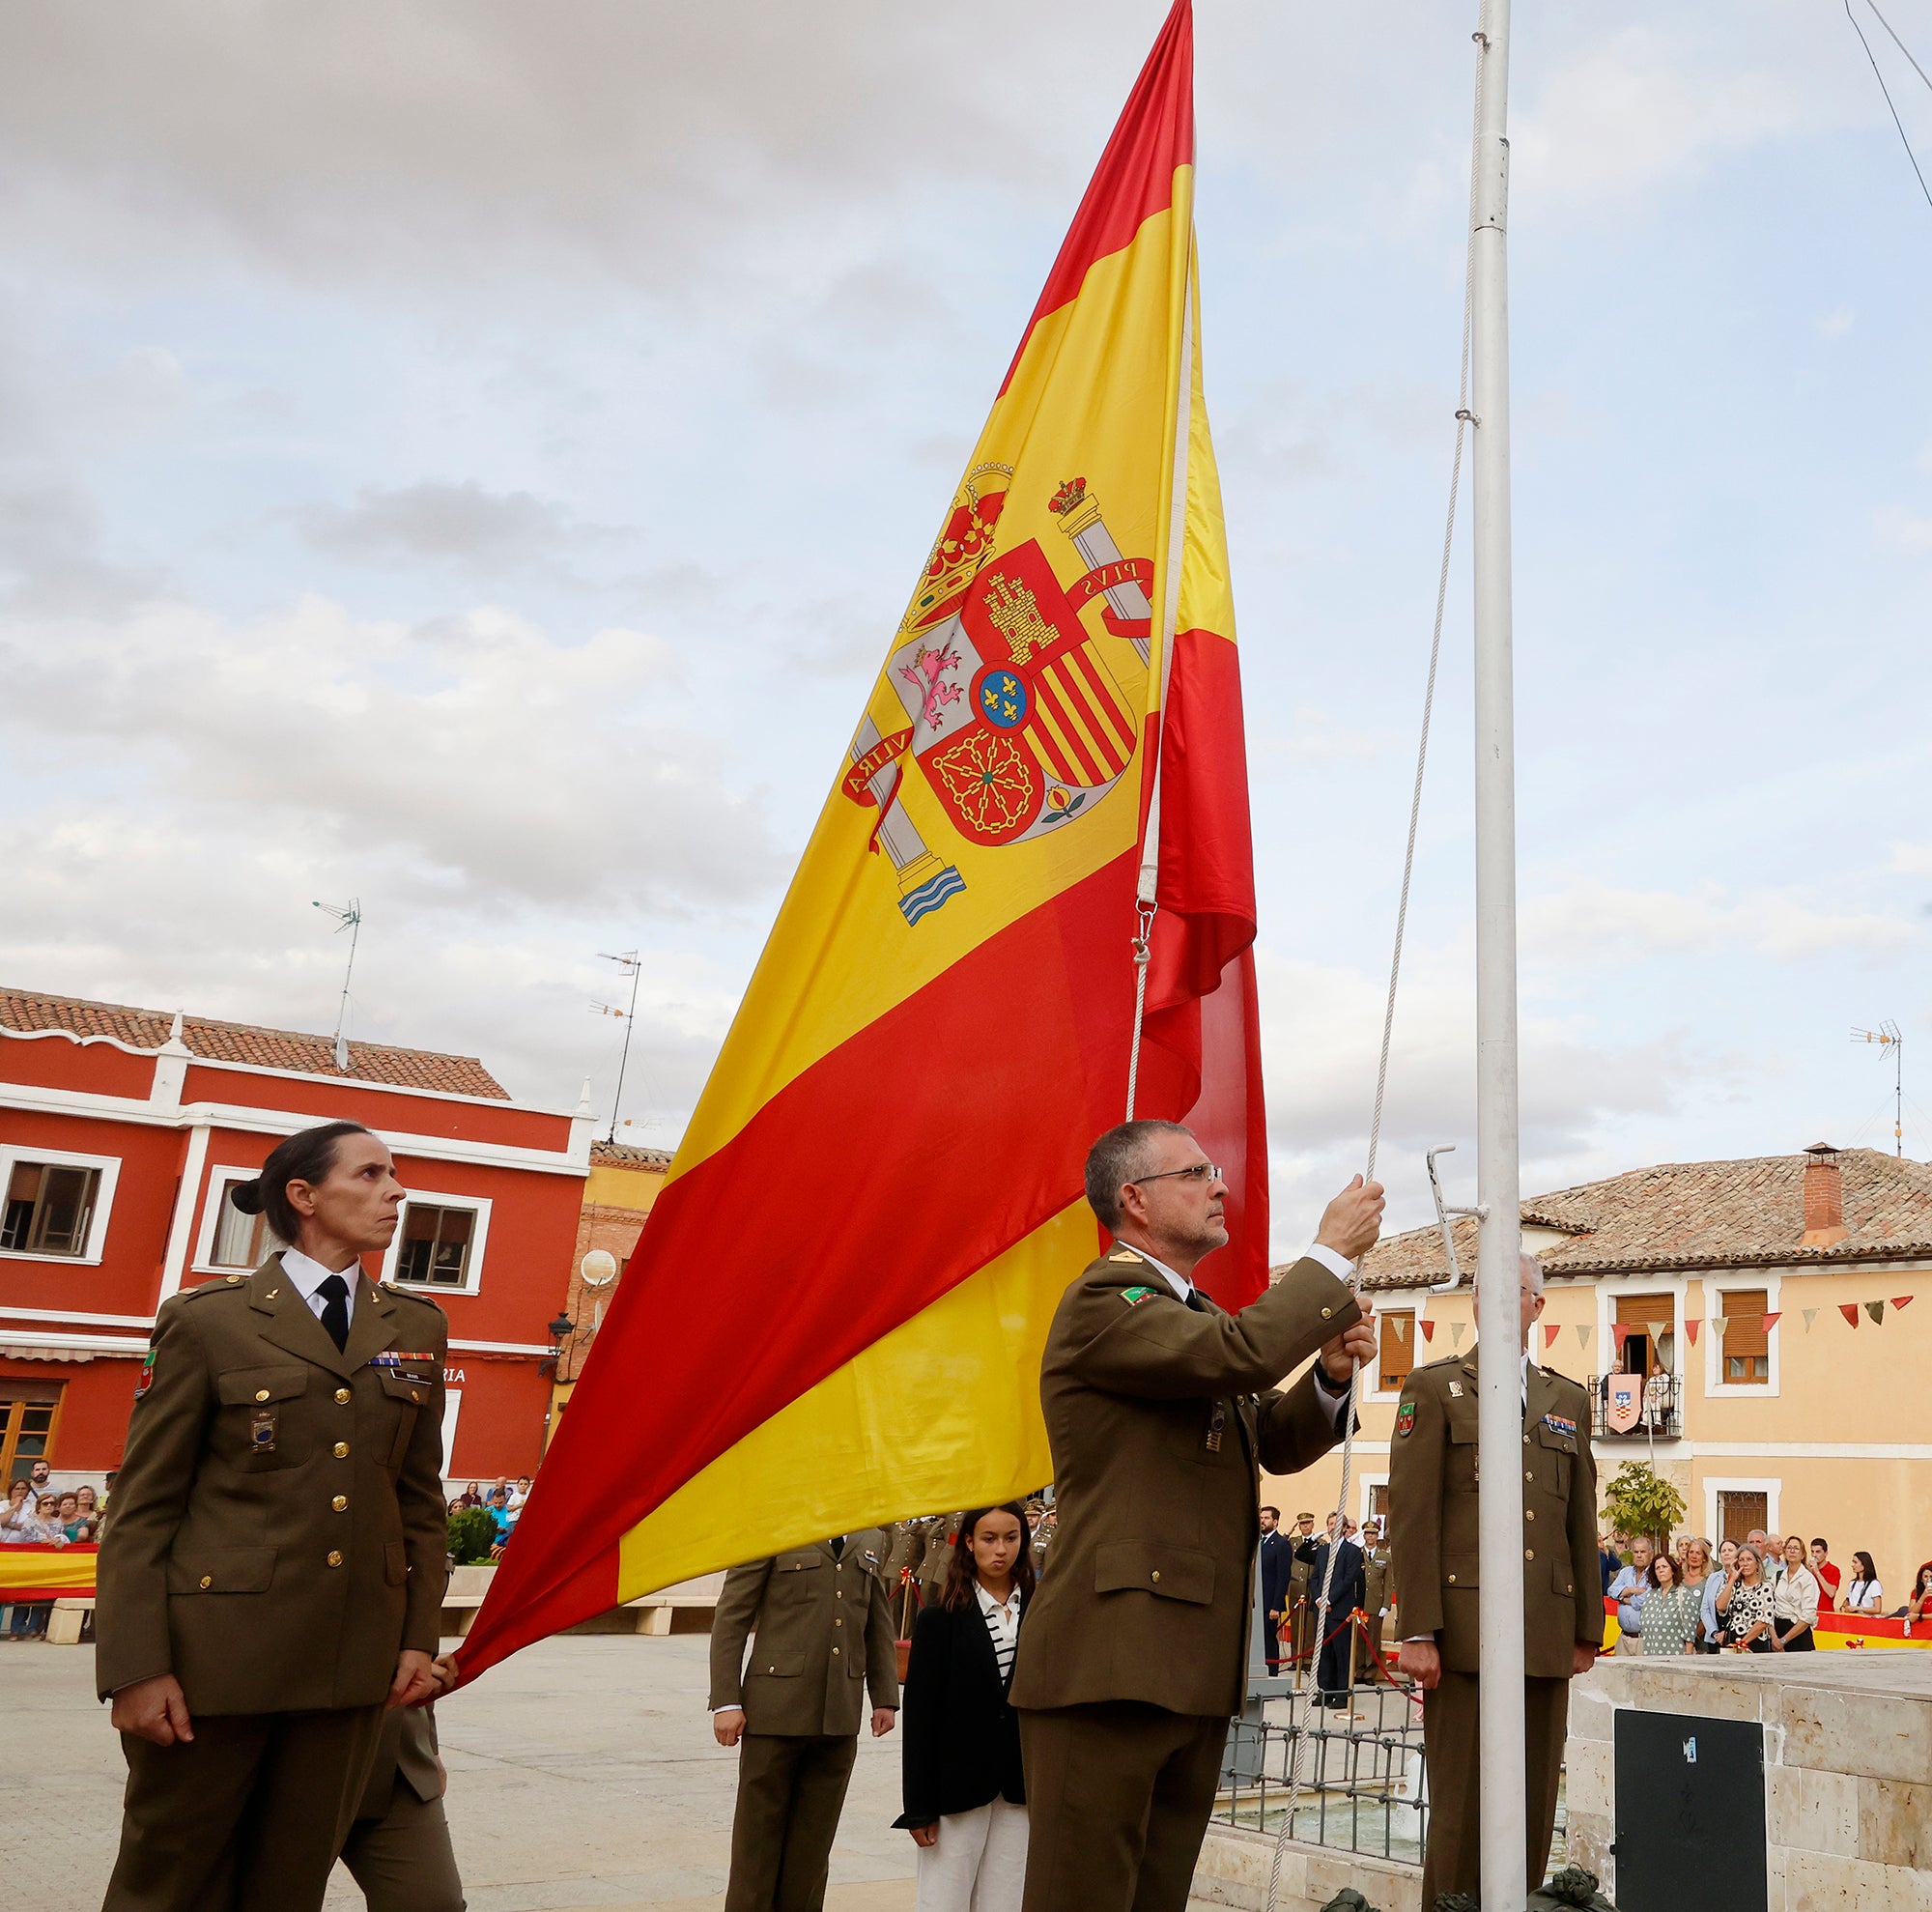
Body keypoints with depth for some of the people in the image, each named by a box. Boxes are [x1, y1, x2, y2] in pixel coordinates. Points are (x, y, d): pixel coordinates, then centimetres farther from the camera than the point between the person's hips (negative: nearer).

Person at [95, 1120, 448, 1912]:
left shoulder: (417, 1327, 9)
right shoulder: (206, 1320, -2)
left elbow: (421, 1496, 11)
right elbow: (143, 1504, -4)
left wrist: (418, 1637, 4)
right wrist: (134, 1667, -10)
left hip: (352, 1657, 3)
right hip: (217, 1647, -3)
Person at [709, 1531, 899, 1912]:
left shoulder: (872, 1541, 13)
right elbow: (731, 1617, -5)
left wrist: (885, 1697, 13)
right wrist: (725, 1702, -10)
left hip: (839, 1718, 4)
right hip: (776, 1711, -4)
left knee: (813, 1845, 9)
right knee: (758, 1836, 4)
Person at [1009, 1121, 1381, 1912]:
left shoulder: (1197, 1317, 21)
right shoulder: (1103, 1301, -11)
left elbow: (1278, 1443, 21)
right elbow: (1243, 1353, -26)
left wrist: (1329, 1374, 1)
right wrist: (1334, 1253, -12)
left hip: (1195, 1668, 10)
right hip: (1110, 1666, -9)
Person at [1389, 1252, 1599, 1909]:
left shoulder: (1569, 1400, 17)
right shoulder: (1435, 1387, 4)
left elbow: (1582, 1526, 17)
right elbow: (1411, 1516, -3)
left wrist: (1587, 1629, 12)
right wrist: (1417, 1632, -10)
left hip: (1547, 1638, 4)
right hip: (1465, 1629, -4)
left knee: (1534, 1811, 7)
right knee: (1462, 1810, -2)